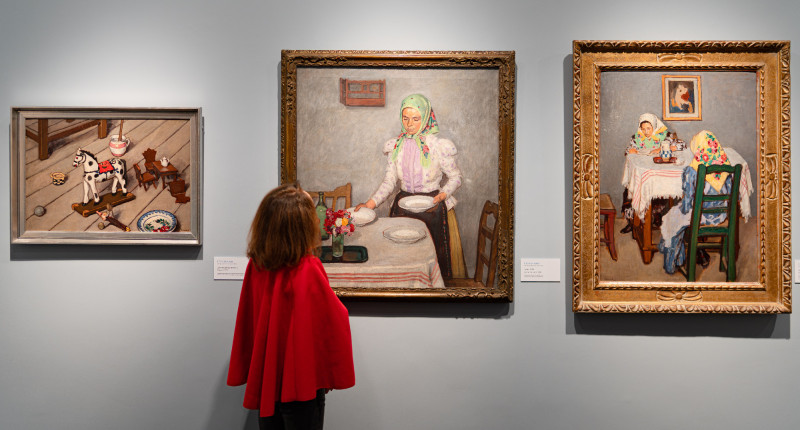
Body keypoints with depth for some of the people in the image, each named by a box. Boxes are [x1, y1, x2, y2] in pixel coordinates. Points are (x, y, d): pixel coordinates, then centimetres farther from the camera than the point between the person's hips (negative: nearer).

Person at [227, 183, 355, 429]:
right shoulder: (309, 271, -20)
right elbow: (334, 323, -13)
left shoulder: (255, 266, -5)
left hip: (265, 380, 6)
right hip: (301, 380, -6)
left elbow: (246, 322, 6)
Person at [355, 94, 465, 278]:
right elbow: (389, 181, 5)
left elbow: (455, 177, 1)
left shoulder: (439, 146, -7)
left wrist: (442, 195, -18)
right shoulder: (395, 146, 4)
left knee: (435, 256, -1)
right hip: (403, 207, 3)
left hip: (433, 207, -3)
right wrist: (370, 204, -9)